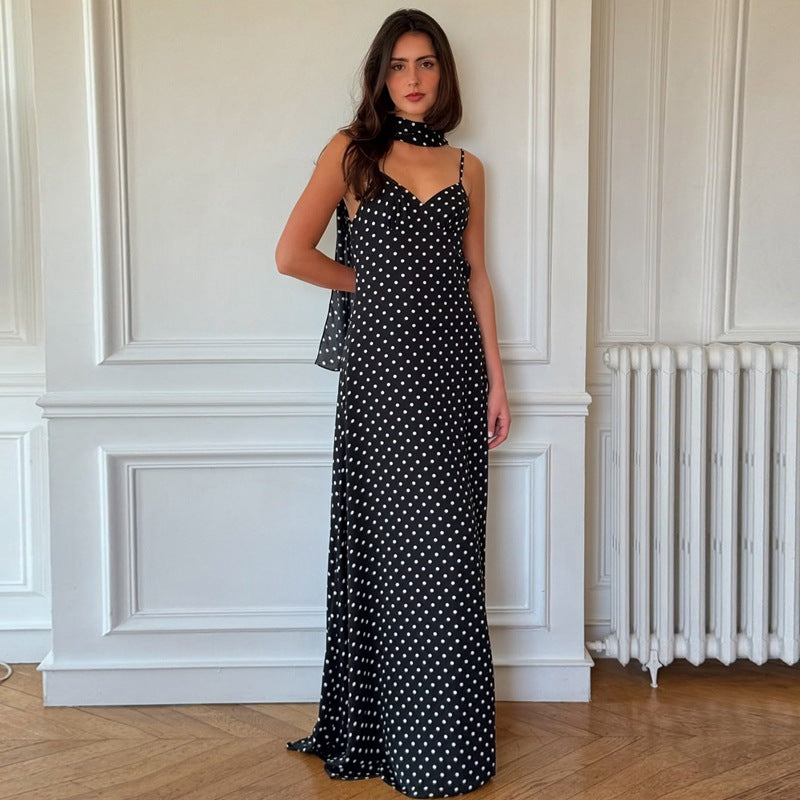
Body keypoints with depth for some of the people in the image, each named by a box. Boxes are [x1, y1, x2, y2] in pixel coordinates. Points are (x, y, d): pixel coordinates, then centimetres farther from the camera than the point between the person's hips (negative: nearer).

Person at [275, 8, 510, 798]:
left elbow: (475, 276, 11)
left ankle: (447, 731, 22)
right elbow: (292, 253, -7)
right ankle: (389, 731, 18)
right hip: (381, 363, -3)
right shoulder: (351, 151, 1)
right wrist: (373, 281, 3)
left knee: (449, 546, 6)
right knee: (394, 541, 1)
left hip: (452, 361, 4)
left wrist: (496, 378, 6)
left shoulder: (465, 167, 12)